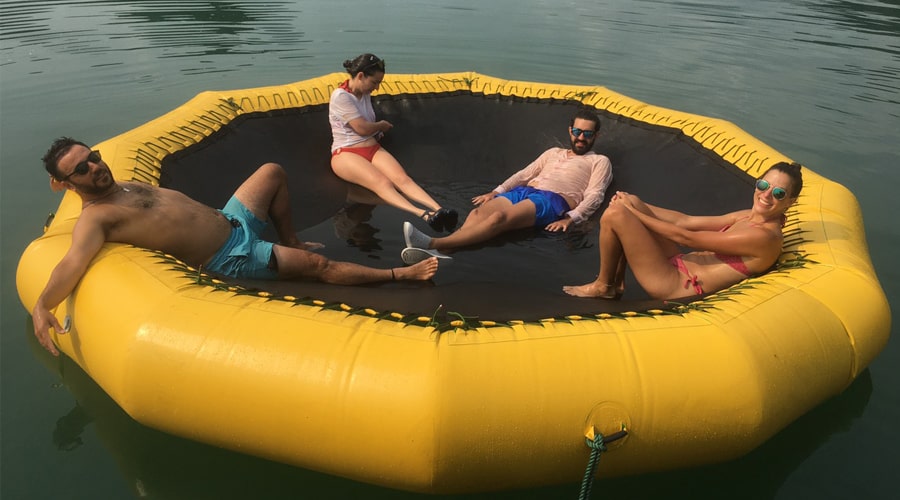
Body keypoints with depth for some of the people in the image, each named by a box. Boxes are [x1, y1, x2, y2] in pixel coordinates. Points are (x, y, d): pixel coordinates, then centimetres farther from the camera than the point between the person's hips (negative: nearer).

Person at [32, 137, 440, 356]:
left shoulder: (126, 185, 14)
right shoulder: (94, 218, -14)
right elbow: (73, 262, -30)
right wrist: (42, 305, -44)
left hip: (229, 220, 9)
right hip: (230, 258, -9)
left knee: (273, 172, 17)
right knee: (318, 265, -11)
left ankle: (289, 242, 25)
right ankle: (398, 273, 1)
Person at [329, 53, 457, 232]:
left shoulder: (365, 94, 15)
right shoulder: (340, 96, -11)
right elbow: (362, 128, -13)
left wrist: (378, 128, 9)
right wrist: (382, 125, 5)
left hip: (373, 148, 7)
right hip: (346, 154, -7)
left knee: (402, 178, -25)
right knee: (382, 182, -35)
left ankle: (438, 209, -49)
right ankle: (423, 214, -59)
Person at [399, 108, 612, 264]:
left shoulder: (599, 161, 20)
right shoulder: (554, 152, 35)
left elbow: (594, 196, 3)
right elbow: (524, 174, 24)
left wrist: (570, 218, -16)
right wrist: (496, 192, 8)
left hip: (553, 200, -5)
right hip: (524, 191, 6)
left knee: (500, 217, -35)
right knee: (480, 212, -29)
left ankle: (433, 244, -53)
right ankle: (437, 254, -54)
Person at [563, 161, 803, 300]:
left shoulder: (765, 237, -18)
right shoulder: (747, 217, 8)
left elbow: (686, 237, -17)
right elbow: (686, 221, 9)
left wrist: (633, 212, -10)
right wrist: (633, 206, 2)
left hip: (675, 285, -9)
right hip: (678, 265, 9)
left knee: (614, 213, -17)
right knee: (631, 202, 7)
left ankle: (602, 286, 4)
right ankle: (617, 281, 8)